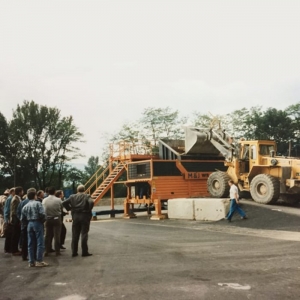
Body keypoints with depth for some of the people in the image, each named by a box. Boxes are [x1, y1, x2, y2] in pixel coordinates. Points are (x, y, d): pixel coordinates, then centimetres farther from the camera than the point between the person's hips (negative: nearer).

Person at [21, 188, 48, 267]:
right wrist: (43, 220, 1)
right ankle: (39, 261, -2)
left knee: (30, 244, 8)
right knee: (40, 243, -1)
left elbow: (22, 219, 8)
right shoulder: (38, 203, -7)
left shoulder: (25, 206, 9)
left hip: (29, 224, 6)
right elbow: (42, 214, -17)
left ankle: (31, 261, 12)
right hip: (37, 223, -6)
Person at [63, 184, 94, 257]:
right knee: (84, 234, 2)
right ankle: (84, 252, 3)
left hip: (75, 216, 3)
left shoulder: (72, 197, 3)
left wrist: (69, 209, 6)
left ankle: (74, 252, 13)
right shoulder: (87, 196, -5)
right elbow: (91, 202, -22)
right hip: (85, 216, -3)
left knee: (75, 235, 10)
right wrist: (89, 210, -8)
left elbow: (64, 203, -4)